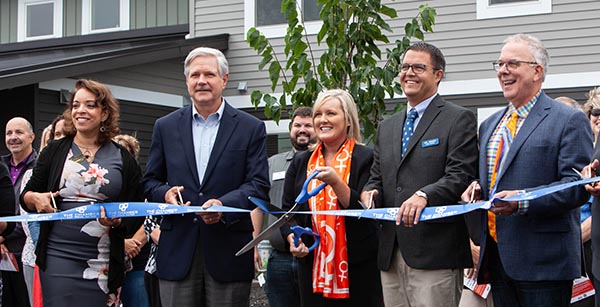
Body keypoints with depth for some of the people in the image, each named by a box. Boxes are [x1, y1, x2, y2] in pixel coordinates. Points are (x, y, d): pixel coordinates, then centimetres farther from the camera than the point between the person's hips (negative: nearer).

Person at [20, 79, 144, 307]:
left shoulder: (123, 159, 7)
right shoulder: (54, 151, 9)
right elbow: (26, 196, 12)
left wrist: (118, 220, -13)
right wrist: (35, 198, -10)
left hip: (104, 262, 0)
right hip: (58, 256, 0)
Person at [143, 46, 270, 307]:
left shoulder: (251, 128, 5)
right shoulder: (166, 127, 12)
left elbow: (259, 185, -1)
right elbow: (150, 181, 15)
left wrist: (224, 204, -19)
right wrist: (165, 194, -8)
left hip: (228, 253, -2)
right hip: (178, 251, 2)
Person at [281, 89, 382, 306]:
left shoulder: (365, 158, -2)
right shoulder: (301, 162, 12)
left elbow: (365, 211, -9)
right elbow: (287, 209, 15)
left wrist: (335, 182, -21)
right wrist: (292, 237, -4)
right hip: (313, 266, 4)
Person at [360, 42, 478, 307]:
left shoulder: (459, 119, 0)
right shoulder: (387, 127, 21)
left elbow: (461, 176, -11)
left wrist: (424, 195, -26)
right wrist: (370, 192, -1)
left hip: (435, 252, -6)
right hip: (391, 253, 6)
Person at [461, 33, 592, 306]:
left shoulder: (569, 120, -4)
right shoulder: (489, 125, 20)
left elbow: (577, 186, -12)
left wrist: (523, 202, -23)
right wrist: (477, 188, 6)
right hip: (497, 259, 7)